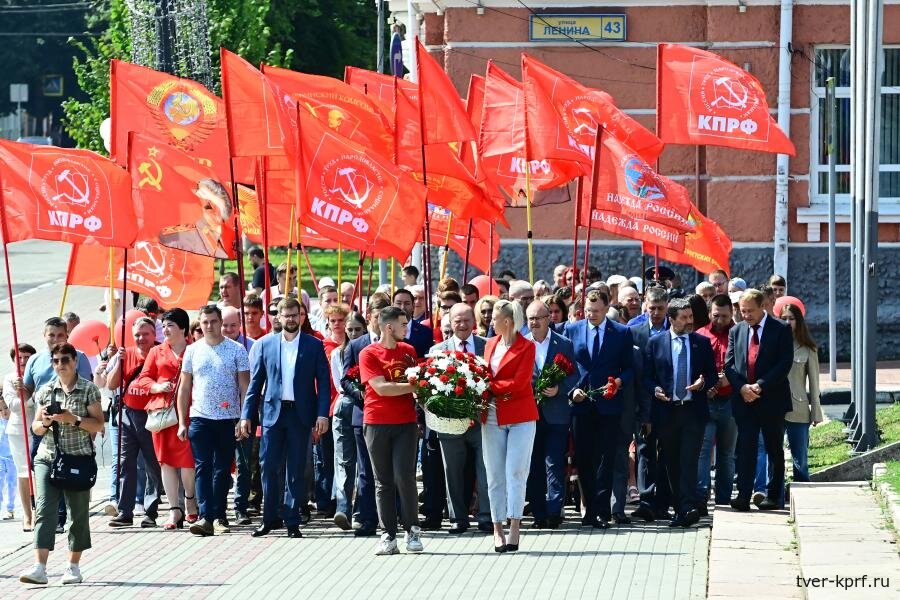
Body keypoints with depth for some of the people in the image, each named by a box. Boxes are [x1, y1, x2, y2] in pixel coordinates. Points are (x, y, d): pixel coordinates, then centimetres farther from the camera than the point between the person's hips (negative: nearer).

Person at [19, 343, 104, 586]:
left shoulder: (88, 389, 1)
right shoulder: (45, 390, 11)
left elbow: (99, 425, -1)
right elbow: (36, 428, 15)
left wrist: (73, 419, -15)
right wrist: (46, 422, -7)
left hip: (78, 458, -2)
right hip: (47, 457, 2)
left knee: (78, 512, 3)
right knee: (44, 509, -11)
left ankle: (74, 566, 14)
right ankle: (39, 567, -18)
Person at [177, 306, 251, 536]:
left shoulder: (236, 350, 2)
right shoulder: (192, 351, 7)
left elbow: (244, 387, 2)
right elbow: (184, 388, 11)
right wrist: (182, 422, 6)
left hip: (228, 419, -1)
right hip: (200, 419, 1)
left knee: (223, 470, 5)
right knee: (203, 468, -7)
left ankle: (219, 517, 14)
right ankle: (205, 517, -13)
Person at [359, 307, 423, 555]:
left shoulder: (408, 351, 10)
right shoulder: (368, 354, -4)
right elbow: (380, 387, -13)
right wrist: (412, 387, -13)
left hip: (406, 423, 2)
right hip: (376, 423, -2)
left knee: (404, 477, -8)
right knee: (383, 481, 3)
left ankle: (412, 530, 3)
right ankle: (388, 536, 6)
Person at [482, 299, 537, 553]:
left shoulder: (526, 347, -5)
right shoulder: (490, 344, 13)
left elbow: (518, 384, -13)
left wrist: (489, 386, -13)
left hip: (520, 417, -5)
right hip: (492, 415, 5)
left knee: (515, 472, -8)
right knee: (495, 475, 3)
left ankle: (514, 526, -9)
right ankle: (498, 529, 7)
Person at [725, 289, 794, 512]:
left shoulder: (781, 330, -1)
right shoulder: (736, 331, 11)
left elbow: (785, 363, -9)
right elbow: (729, 364, 8)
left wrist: (760, 385, -16)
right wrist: (742, 387, -10)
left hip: (772, 399, -2)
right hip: (744, 400, 2)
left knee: (774, 450, 7)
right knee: (745, 448, -7)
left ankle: (773, 496, 15)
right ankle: (743, 496, -12)